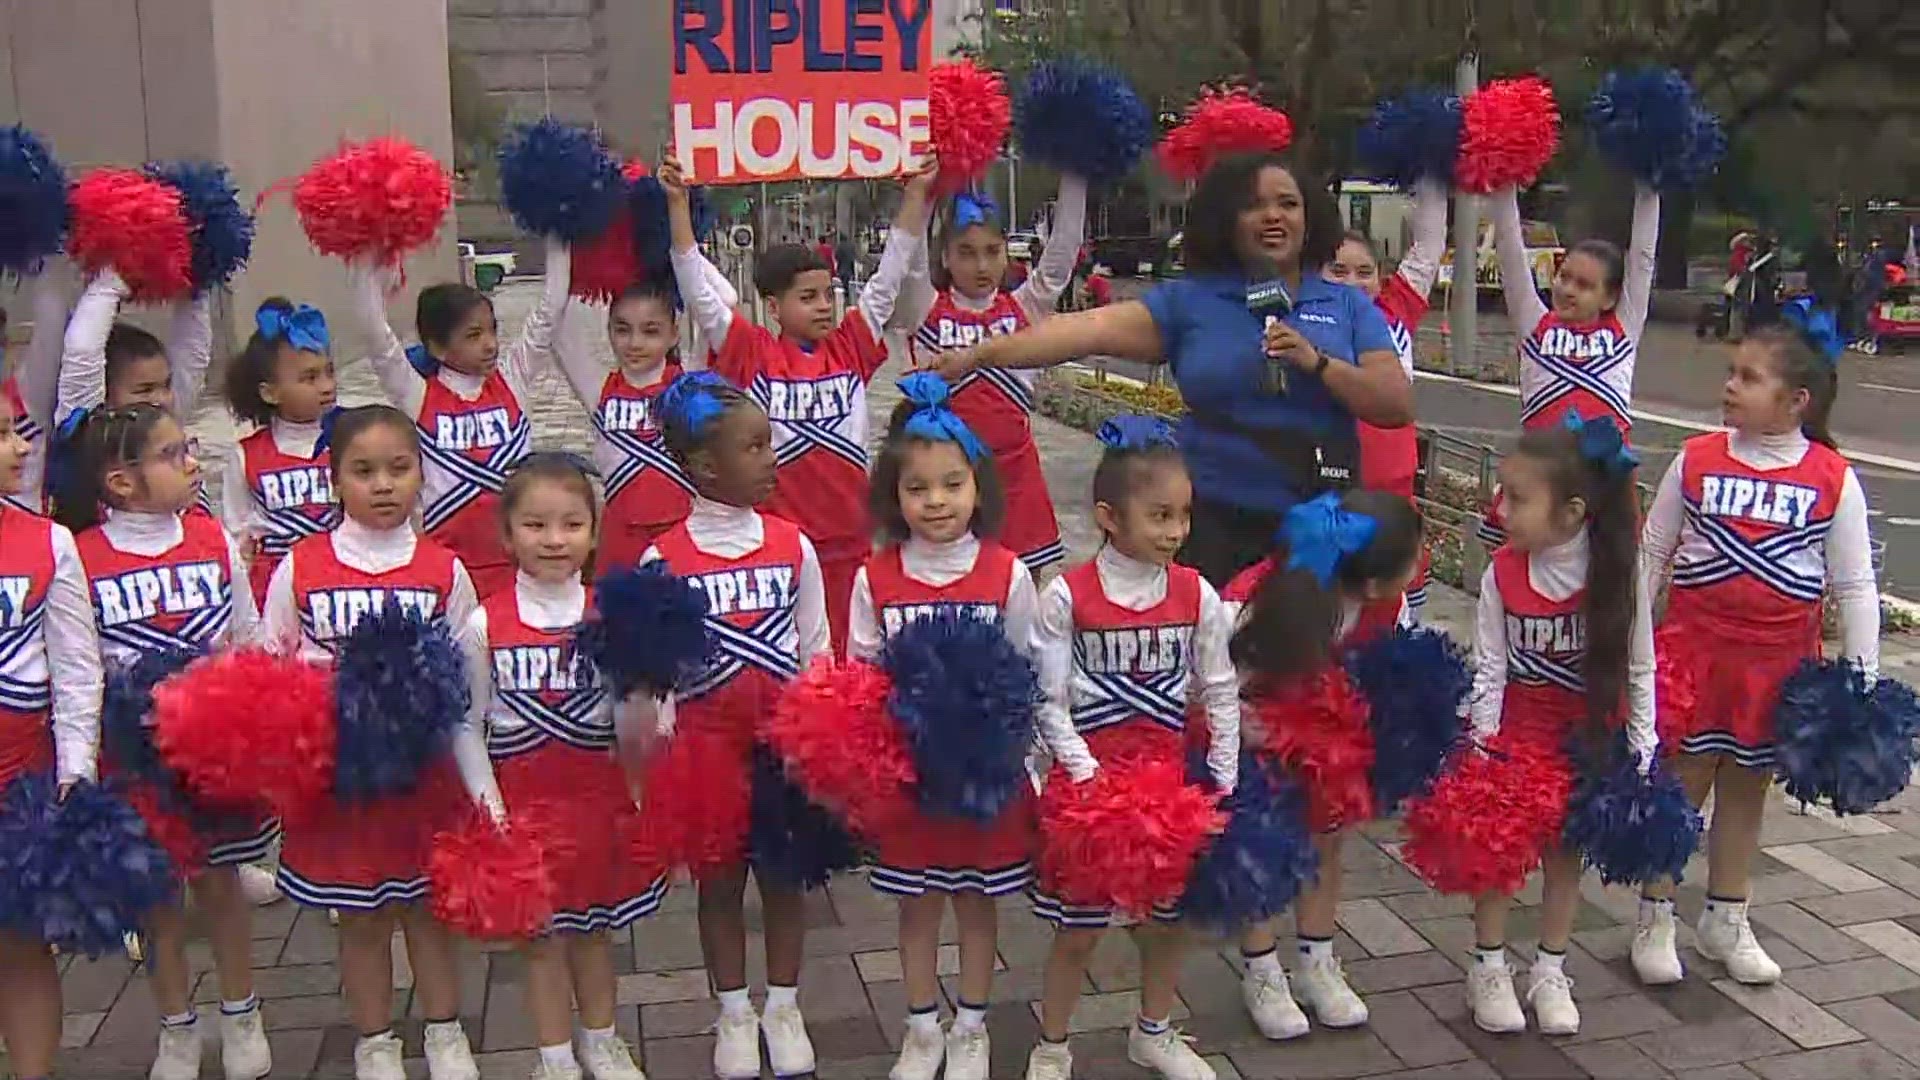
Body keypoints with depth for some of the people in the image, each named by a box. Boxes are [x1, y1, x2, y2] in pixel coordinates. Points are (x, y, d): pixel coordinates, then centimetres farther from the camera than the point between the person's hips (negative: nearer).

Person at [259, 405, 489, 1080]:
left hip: (424, 766, 0)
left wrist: (482, 785, -4)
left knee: (427, 905, 13)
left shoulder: (445, 571, -2)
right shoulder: (299, 569, -3)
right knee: (361, 916, 11)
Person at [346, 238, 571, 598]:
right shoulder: (417, 396, -4)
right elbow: (376, 333, -15)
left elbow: (549, 311, -2)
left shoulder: (511, 380, 2)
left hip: (518, 557, 2)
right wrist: (367, 269, -20)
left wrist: (557, 245, -6)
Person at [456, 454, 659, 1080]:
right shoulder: (485, 625, -7)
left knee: (595, 927, 16)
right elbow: (468, 725, -2)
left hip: (601, 796, 1)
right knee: (542, 934, 10)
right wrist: (487, 806, -8)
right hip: (524, 801, -1)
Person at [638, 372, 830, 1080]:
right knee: (719, 879, 12)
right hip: (706, 737, -1)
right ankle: (733, 1013, 29)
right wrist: (664, 748, -8)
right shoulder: (664, 559, -8)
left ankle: (783, 1007, 30)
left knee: (784, 873, 12)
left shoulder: (793, 546, -2)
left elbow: (814, 649, 4)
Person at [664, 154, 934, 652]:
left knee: (846, 650, 11)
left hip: (849, 536, 3)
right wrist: (677, 203, -16)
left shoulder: (851, 348, 5)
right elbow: (698, 292, -9)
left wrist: (917, 191, 0)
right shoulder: (752, 354, -3)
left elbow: (890, 276, 5)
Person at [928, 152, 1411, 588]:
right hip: (1215, 522, -1)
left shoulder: (1349, 305, 5)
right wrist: (978, 354, -20)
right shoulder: (1188, 301, 1)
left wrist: (1317, 363, -16)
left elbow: (1399, 407, -1)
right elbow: (1090, 329, -10)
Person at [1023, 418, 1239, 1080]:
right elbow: (1049, 701, -9)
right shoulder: (1067, 596, -13)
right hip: (1089, 778, -3)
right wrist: (1087, 773, -15)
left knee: (1172, 913, 16)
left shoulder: (1196, 595, -4)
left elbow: (1220, 694, 4)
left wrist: (1224, 780, 0)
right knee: (1079, 925, 7)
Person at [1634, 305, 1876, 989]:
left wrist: (1862, 676, -1)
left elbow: (1855, 587, 1)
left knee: (1747, 786, 14)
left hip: (1781, 657, 1)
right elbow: (1650, 557, 4)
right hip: (1694, 644, -1)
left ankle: (1726, 920, 30)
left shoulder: (1833, 480, -5)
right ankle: (1655, 919, 19)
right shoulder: (1696, 460, -4)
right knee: (1681, 781, 5)